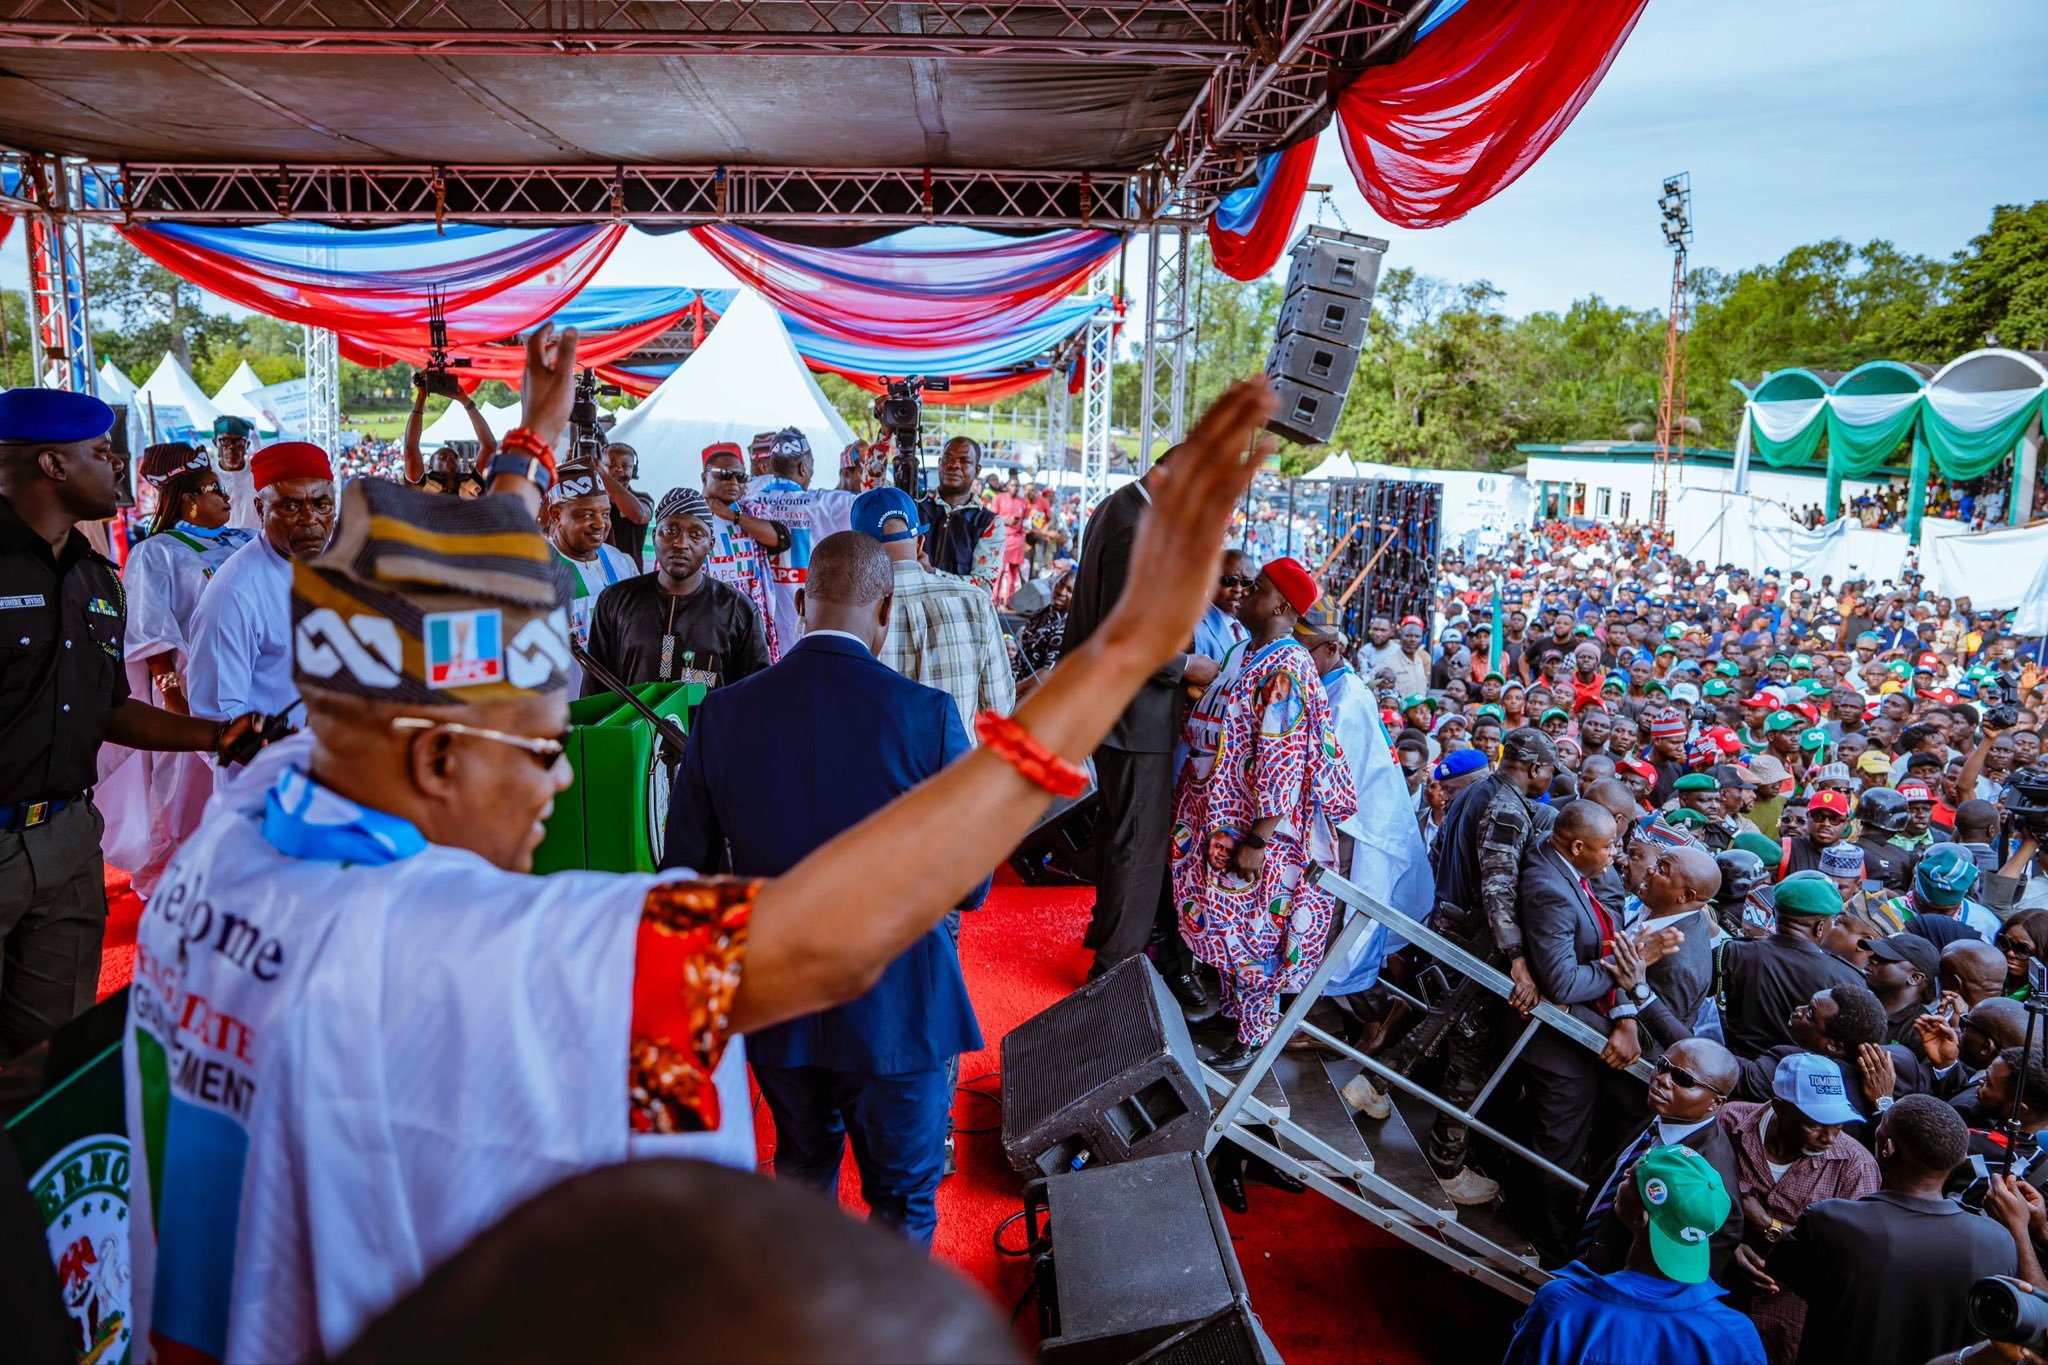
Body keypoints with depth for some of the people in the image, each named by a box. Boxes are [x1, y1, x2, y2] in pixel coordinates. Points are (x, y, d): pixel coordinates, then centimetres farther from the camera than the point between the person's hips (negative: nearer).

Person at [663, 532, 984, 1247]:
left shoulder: (722, 713, -8)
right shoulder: (927, 714, -18)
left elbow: (686, 872, -2)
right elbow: (969, 885, -11)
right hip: (895, 1004, -4)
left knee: (802, 1168, 28)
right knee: (902, 1198, 17)